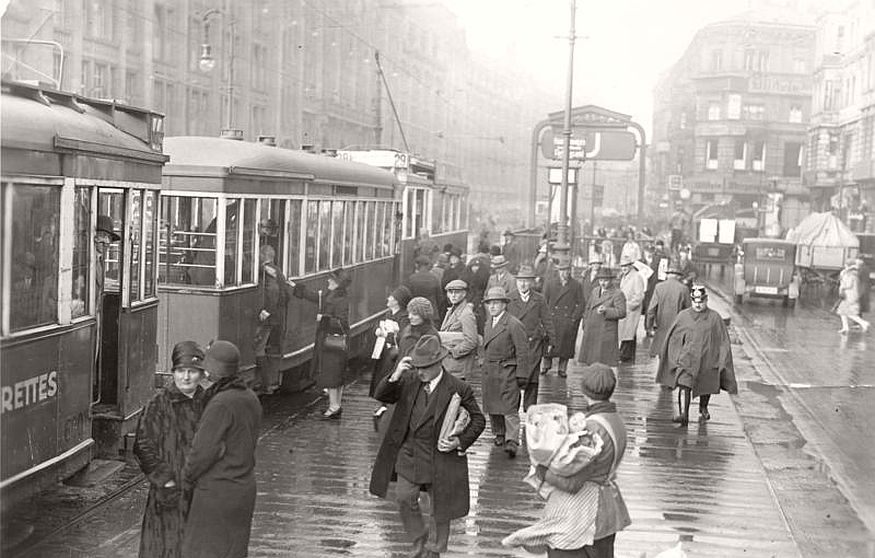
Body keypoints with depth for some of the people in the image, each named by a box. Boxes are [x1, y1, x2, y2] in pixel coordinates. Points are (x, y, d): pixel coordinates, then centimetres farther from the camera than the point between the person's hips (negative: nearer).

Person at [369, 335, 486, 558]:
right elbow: (382, 396, -2)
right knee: (404, 498, 4)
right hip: (409, 454, 4)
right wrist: (394, 377, -21)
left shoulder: (459, 389, -14)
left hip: (440, 459, -3)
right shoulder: (409, 380, -2)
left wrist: (460, 442, -19)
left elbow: (478, 420, -6)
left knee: (439, 508, 10)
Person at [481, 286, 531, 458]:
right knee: (491, 406, 13)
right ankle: (499, 434, 30)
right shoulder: (489, 322, 11)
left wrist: (522, 376, -14)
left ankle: (512, 442, -11)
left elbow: (522, 352, -13)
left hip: (507, 371, -7)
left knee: (509, 408, -9)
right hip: (489, 371, 8)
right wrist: (485, 363, 15)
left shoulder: (513, 325, -13)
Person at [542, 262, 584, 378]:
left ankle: (562, 369, 9)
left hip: (569, 320, -1)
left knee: (566, 345, 0)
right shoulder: (551, 284, 9)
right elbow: (544, 301, 9)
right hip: (553, 319, 1)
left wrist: (574, 318, -6)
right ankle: (546, 365, 15)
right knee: (549, 344, -3)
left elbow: (581, 303, 3)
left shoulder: (576, 286, 4)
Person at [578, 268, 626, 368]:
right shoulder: (595, 291, 15)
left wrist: (606, 311, -27)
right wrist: (585, 325, 15)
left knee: (606, 363, -6)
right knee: (592, 362, 7)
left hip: (606, 333, -6)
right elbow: (587, 308, 22)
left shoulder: (617, 294, -6)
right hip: (591, 332, 6)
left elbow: (621, 312, -15)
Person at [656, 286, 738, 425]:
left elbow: (723, 341, 4)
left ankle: (703, 409, 41)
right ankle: (683, 414, -23)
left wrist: (722, 361, -2)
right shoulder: (683, 316, 2)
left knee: (706, 387, 15)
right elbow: (673, 339, 9)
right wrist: (675, 358, 7)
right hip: (687, 358, -1)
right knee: (684, 385, -17)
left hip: (707, 359, 1)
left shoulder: (714, 318, 1)